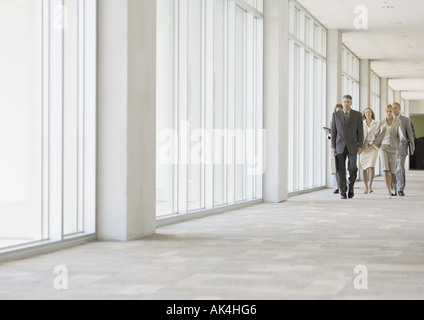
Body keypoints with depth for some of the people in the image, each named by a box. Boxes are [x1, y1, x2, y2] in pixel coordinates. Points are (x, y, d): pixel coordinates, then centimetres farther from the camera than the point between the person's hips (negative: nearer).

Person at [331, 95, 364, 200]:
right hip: (339, 146, 1)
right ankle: (343, 193, 4)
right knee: (341, 170, -2)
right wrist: (333, 147, -2)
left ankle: (351, 186, 14)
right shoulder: (336, 115, 5)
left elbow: (360, 131, 2)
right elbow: (333, 131, 5)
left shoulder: (357, 115, 3)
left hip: (352, 146, -1)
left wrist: (360, 146, -5)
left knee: (353, 168, -12)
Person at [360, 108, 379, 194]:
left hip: (373, 147, -2)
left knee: (371, 166, -18)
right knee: (364, 168, 1)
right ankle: (366, 188, 11)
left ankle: (370, 186, -16)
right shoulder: (362, 124, 8)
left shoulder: (376, 124, 4)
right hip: (364, 147, 2)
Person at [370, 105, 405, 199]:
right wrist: (373, 142, -12)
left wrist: (402, 139, -30)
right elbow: (377, 134, 7)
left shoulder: (398, 122, 4)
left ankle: (391, 184, 39)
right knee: (386, 169, -18)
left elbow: (400, 133, -6)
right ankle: (389, 192, -20)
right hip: (383, 147, 0)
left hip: (393, 148, 0)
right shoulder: (381, 122, 6)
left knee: (392, 170, 3)